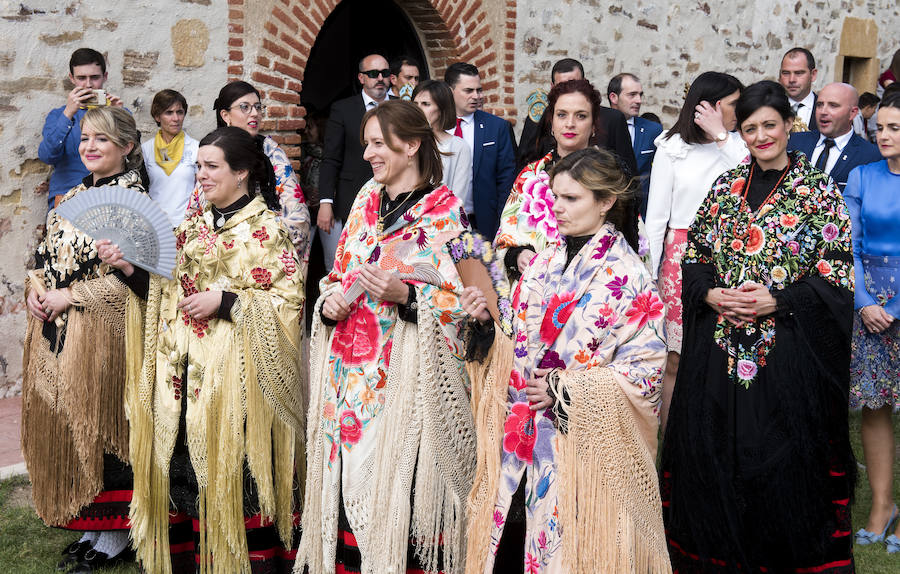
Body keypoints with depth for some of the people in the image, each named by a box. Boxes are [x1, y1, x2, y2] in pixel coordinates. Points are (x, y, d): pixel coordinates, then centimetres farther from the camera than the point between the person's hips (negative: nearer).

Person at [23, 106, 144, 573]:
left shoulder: (133, 199, -9)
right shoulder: (72, 196, 14)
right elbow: (45, 253, 21)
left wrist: (70, 296, -15)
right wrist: (35, 291, 1)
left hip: (101, 329, -8)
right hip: (54, 329, 8)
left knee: (100, 423, 0)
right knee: (61, 423, 11)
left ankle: (114, 534, 13)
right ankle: (89, 523, 23)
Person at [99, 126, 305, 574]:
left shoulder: (266, 228, -4)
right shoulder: (194, 223, 14)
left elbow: (290, 299, -9)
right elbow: (167, 288, 16)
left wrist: (224, 301, -16)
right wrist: (128, 269, 0)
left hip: (235, 369, -5)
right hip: (183, 366, 6)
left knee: (234, 468, -4)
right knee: (180, 466, 5)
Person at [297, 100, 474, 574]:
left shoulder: (444, 210, -3)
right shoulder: (366, 201, 15)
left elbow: (458, 299, -8)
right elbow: (338, 274, 21)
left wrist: (404, 295, -23)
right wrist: (328, 303, 0)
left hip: (405, 372, -5)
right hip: (350, 368, 6)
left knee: (399, 485, -6)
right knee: (349, 478, 7)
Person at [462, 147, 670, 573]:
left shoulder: (627, 276, -9)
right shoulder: (545, 263, 9)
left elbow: (646, 369, -12)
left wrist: (568, 390, -15)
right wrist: (486, 323, -4)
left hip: (583, 441, -5)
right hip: (522, 437, 5)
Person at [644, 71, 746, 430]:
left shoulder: (737, 145, 10)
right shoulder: (673, 148, 4)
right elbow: (656, 216, 4)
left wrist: (722, 137, -9)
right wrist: (648, 275, 1)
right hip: (681, 257, -2)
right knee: (676, 360, 0)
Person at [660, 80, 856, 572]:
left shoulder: (820, 191, -3)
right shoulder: (726, 186, 9)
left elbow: (838, 274, -6)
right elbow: (694, 254, 12)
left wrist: (776, 300, -16)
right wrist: (711, 294, -7)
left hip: (788, 347, -3)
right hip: (718, 347, 4)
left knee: (777, 456, 1)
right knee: (714, 453, 8)